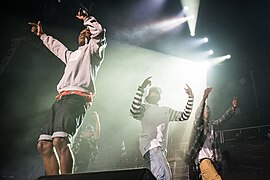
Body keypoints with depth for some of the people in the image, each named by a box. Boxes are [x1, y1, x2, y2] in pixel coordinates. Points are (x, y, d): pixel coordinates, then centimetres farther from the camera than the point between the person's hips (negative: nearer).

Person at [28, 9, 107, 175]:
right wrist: (42, 35, 62)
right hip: (61, 99, 8)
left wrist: (86, 18, 12)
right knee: (43, 145, -7)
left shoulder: (93, 50, 17)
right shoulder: (72, 55, 39)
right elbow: (56, 46, 56)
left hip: (77, 98, -8)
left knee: (60, 140, -29)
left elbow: (99, 31, 0)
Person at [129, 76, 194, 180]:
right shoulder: (145, 108, 9)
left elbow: (184, 116, 21)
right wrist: (141, 88, -17)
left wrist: (190, 97, 11)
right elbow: (134, 111, -14)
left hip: (161, 149, 7)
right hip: (150, 145, -7)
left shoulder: (166, 111, 26)